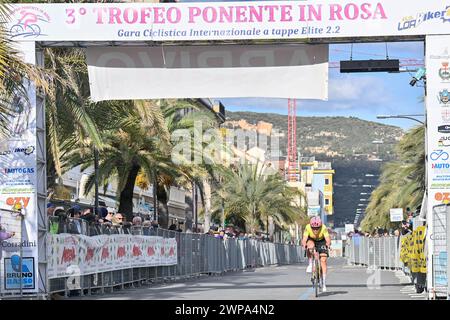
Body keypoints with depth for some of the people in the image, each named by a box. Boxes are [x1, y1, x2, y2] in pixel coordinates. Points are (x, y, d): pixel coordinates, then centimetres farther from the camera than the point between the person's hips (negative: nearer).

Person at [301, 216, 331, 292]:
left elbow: (328, 239, -43)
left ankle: (324, 284, -10)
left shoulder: (324, 228, -34)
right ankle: (310, 265, -17)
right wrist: (304, 244, -61)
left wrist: (328, 244, -64)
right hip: (311, 240, 1)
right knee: (310, 246, -36)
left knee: (323, 260, -14)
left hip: (321, 241, -1)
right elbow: (304, 239, -40)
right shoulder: (308, 228, -32)